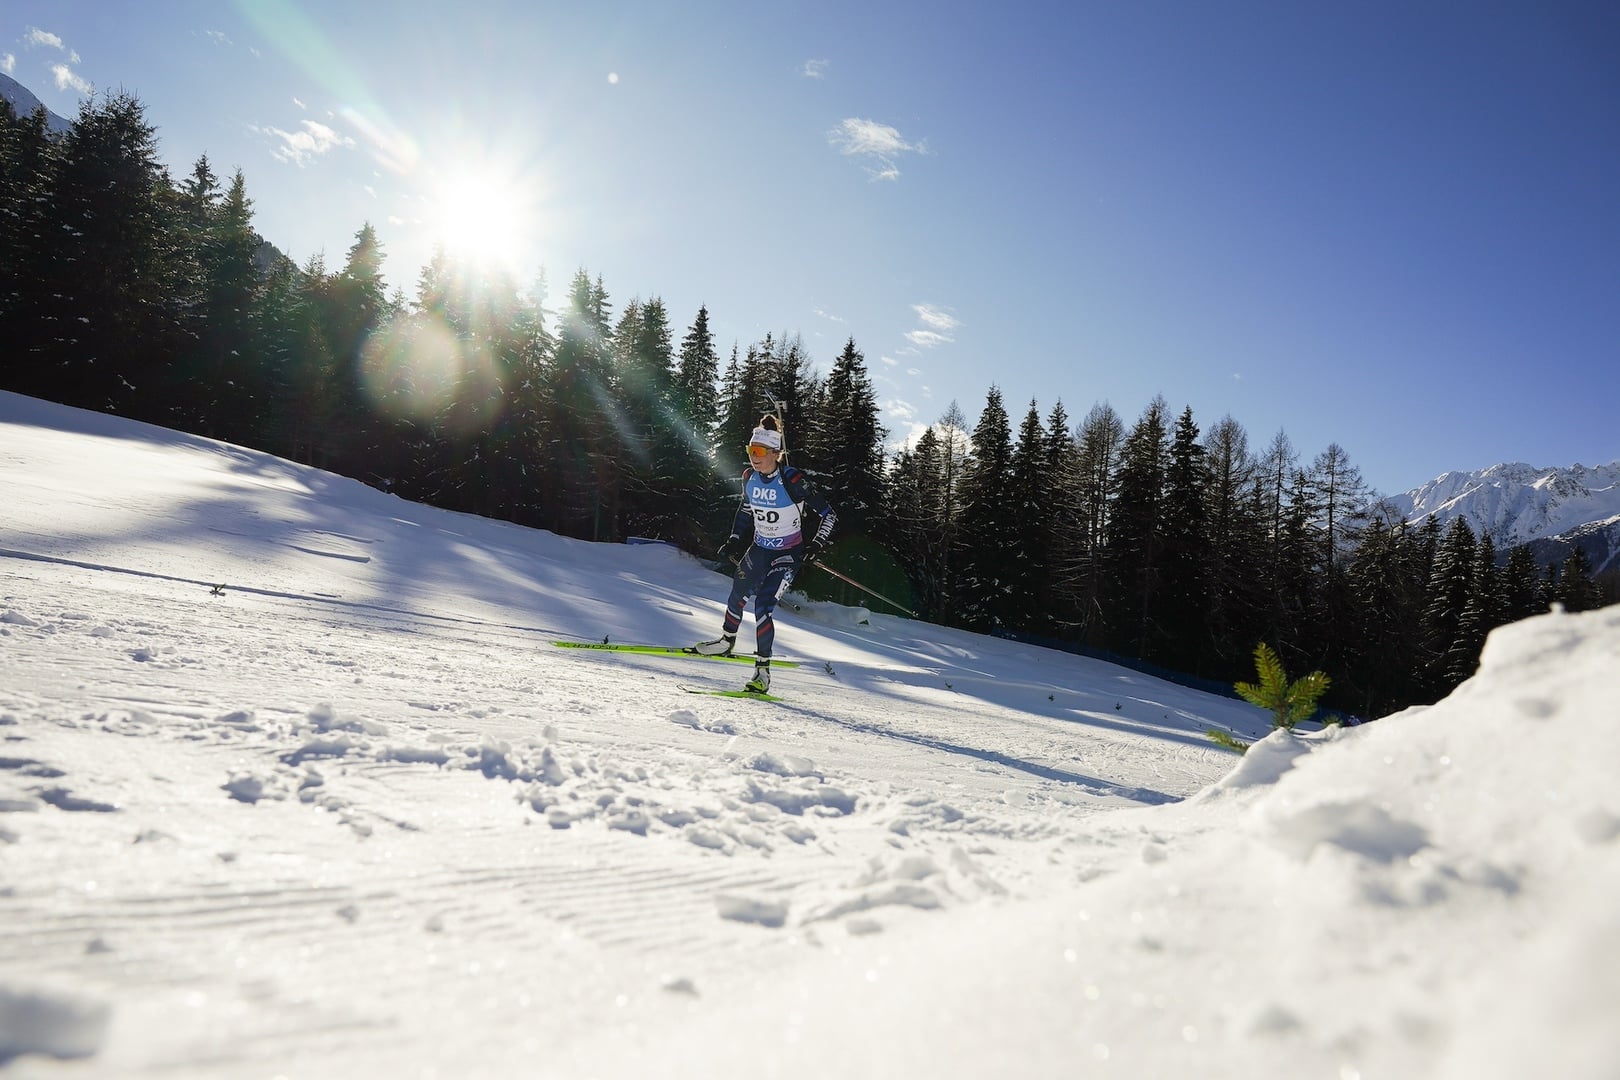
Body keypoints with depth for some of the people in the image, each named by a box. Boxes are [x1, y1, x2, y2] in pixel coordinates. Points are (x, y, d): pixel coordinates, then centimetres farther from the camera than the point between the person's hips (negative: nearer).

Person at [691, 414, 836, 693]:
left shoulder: (793, 481, -24)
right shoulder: (749, 477, -7)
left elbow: (828, 515, -16)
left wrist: (817, 545, -26)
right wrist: (734, 541, 9)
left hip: (788, 553, -6)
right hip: (759, 548, 6)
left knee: (763, 606, -18)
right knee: (738, 593, 19)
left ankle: (763, 671, -8)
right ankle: (726, 642, 47)